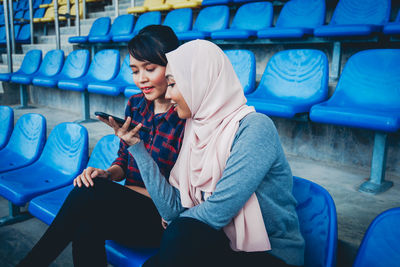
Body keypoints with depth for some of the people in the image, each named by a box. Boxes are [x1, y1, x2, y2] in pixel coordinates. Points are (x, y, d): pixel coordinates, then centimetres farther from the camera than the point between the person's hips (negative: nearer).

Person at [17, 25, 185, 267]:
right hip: (130, 205, 5)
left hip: (165, 219, -5)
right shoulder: (135, 105, 5)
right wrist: (108, 174, -9)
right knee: (86, 226, -28)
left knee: (91, 193, -27)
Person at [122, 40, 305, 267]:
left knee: (183, 233, -27)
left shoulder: (255, 128, -20)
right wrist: (136, 145, -3)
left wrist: (178, 222, -3)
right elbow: (172, 208, -3)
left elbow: (215, 214, -23)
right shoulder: (197, 131, 3)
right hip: (223, 244, 5)